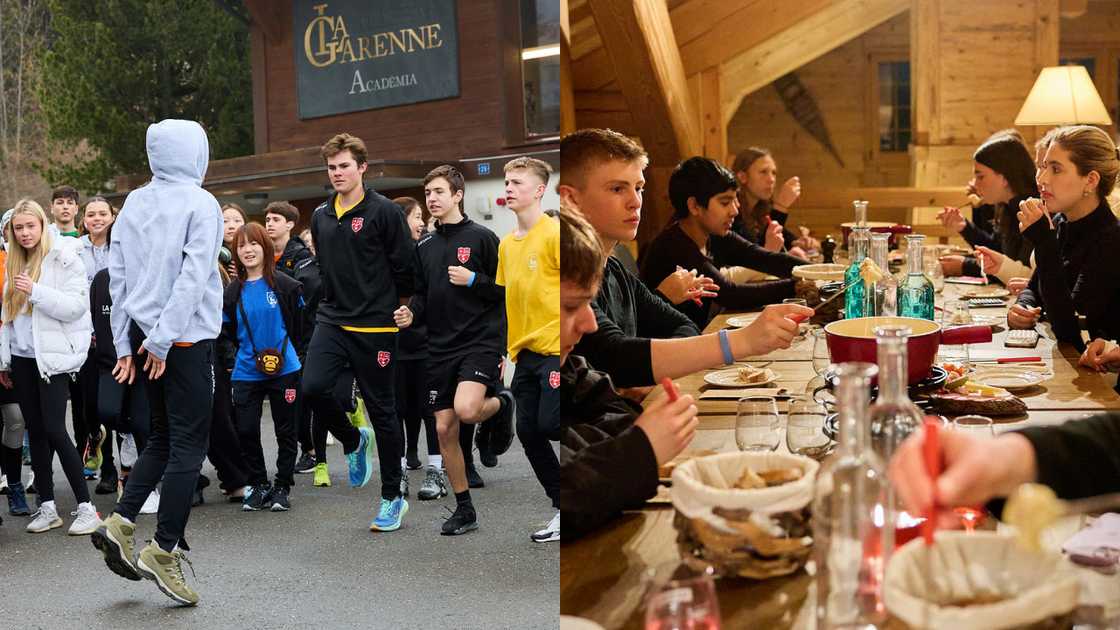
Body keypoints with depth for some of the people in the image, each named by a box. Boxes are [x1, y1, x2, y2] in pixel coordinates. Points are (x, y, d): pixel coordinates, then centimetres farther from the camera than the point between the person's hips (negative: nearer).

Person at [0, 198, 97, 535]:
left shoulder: (64, 258, -6)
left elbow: (76, 306, -15)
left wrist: (36, 291, -22)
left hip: (52, 355, -6)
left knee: (54, 429, -11)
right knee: (35, 431, 8)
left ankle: (86, 506, -5)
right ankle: (47, 507, 15)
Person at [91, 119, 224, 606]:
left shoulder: (133, 204, 9)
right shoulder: (200, 204, -8)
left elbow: (117, 276, 9)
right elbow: (192, 278, -17)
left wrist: (124, 344, 11)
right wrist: (163, 340, -15)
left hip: (141, 334, 7)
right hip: (186, 339, -6)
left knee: (163, 436, 19)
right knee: (188, 443, 0)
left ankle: (121, 522, 8)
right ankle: (164, 551, 0)